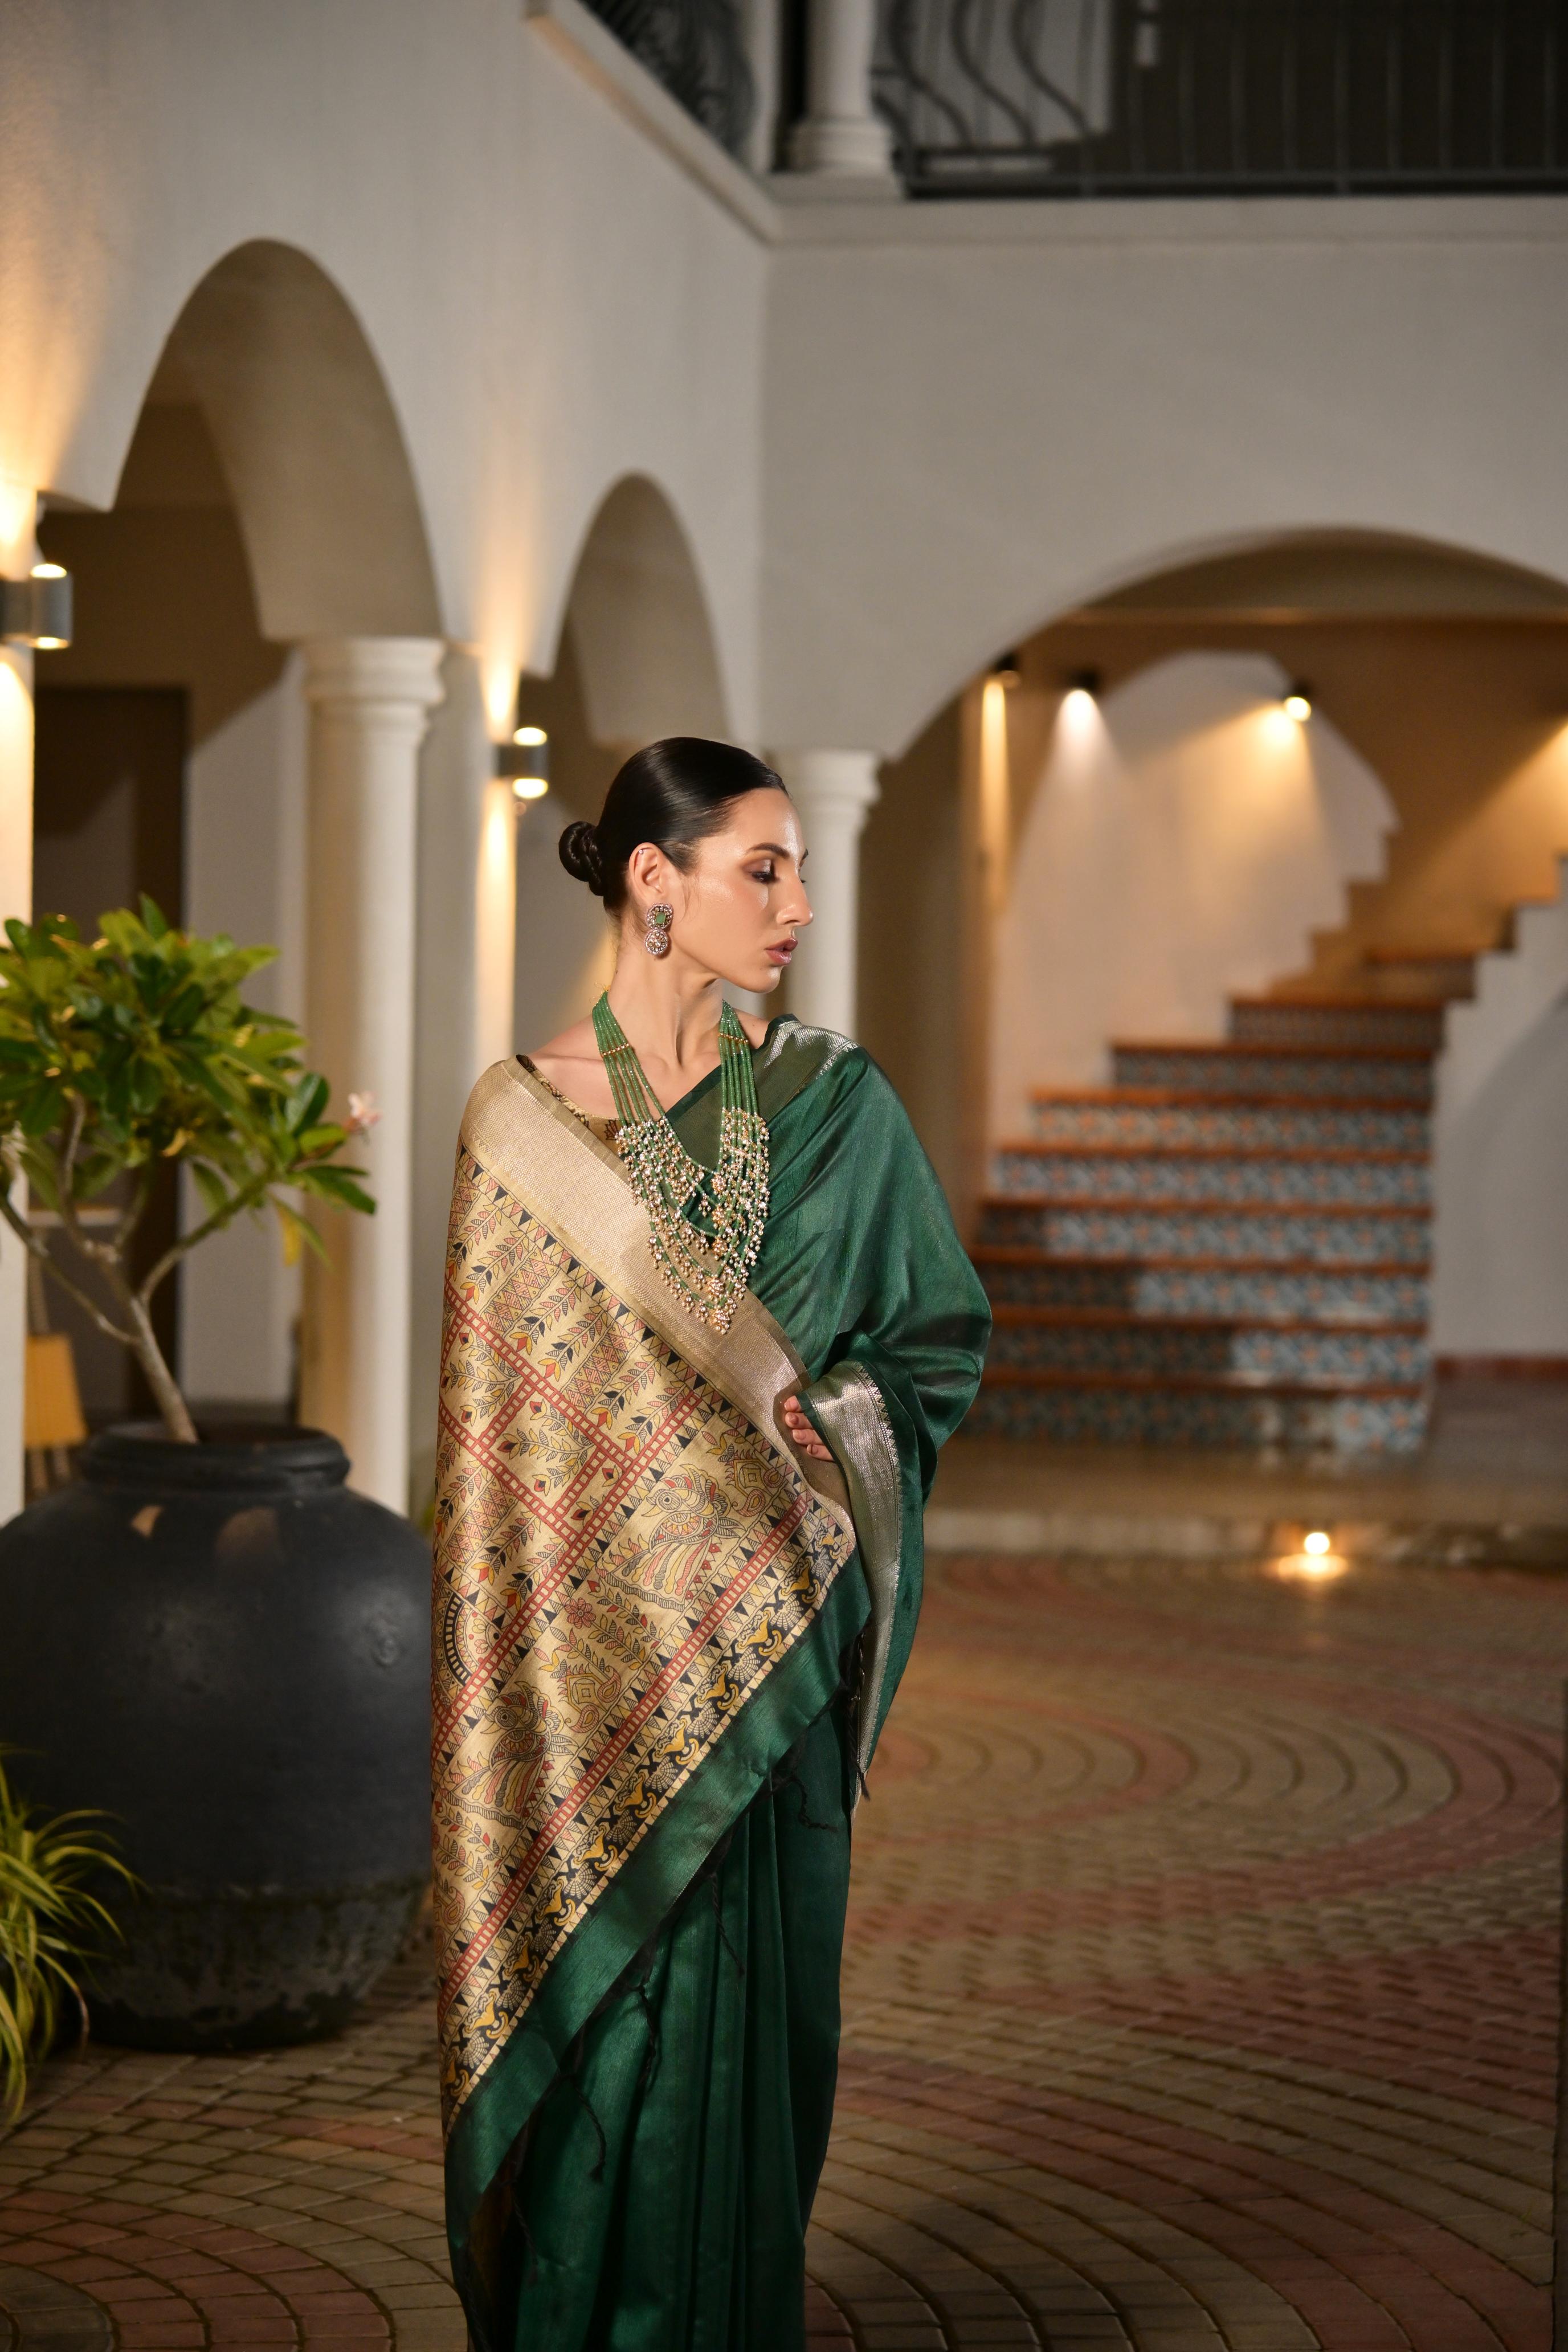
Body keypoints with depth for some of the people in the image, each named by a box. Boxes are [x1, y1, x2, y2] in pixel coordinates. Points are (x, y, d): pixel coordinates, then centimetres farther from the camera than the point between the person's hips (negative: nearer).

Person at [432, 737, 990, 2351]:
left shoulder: (830, 1105, 6)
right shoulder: (527, 1114, -2)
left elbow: (940, 1336, 10)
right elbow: (509, 1423, -1)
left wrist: (821, 1419, -5)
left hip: (767, 1634, 2)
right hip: (600, 1635, -2)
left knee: (751, 1994, 6)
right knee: (603, 2008, 0)